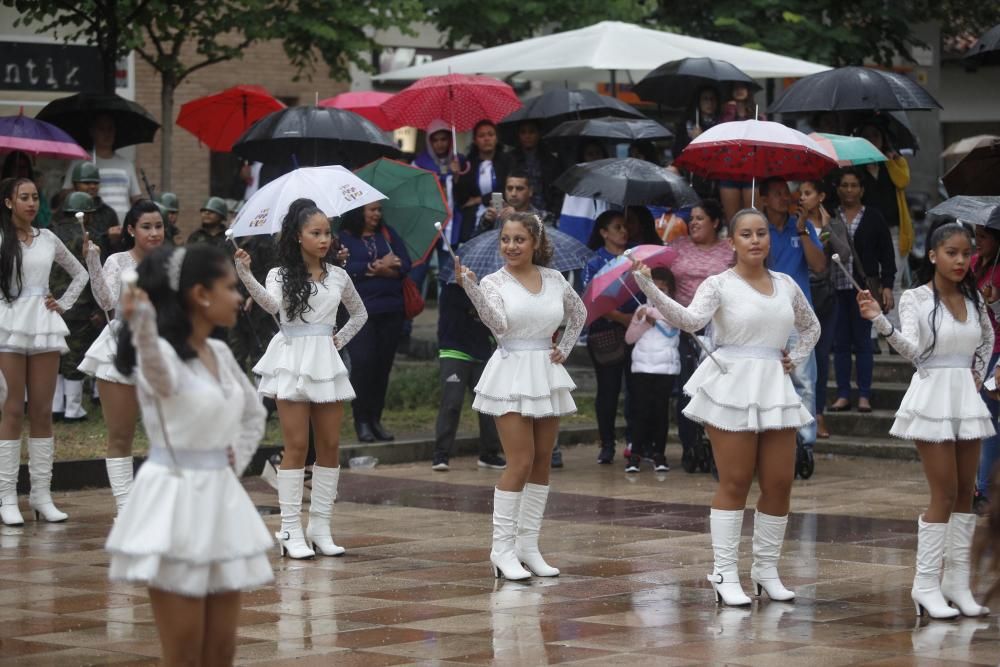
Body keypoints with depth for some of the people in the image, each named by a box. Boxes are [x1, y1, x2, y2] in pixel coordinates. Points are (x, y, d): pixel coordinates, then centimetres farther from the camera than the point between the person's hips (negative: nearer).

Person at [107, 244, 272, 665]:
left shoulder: (219, 354, 9)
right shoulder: (163, 353, -15)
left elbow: (254, 413, 27)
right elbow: (157, 372, -42)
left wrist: (236, 463, 12)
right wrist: (141, 324, -63)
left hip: (220, 502, 8)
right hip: (176, 502, -8)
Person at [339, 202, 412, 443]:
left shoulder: (387, 234, 14)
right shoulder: (344, 238, 2)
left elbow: (405, 265, 5)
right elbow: (344, 269, -13)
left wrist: (379, 269, -12)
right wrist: (380, 265, -10)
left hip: (391, 312, 4)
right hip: (360, 312, -4)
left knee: (383, 365, 4)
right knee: (362, 364, -11)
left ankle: (376, 419, 11)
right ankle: (362, 421, -2)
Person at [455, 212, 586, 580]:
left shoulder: (554, 279, 6)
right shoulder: (494, 282, -5)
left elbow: (579, 314, 22)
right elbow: (498, 323, -22)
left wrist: (564, 349, 11)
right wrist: (469, 286, -32)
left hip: (547, 375, 5)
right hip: (511, 375, -5)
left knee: (542, 462, 6)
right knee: (521, 462, -11)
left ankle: (528, 546, 12)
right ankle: (502, 548, -6)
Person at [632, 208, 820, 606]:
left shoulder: (786, 286, 11)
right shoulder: (720, 285, -5)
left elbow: (811, 326, 28)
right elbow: (691, 320, -23)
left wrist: (796, 359, 11)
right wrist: (650, 290, -36)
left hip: (775, 389, 5)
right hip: (732, 389, -5)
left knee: (779, 484, 4)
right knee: (735, 484, -4)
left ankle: (766, 570, 15)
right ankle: (725, 575, 1)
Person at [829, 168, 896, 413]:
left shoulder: (873, 218, 5)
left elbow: (886, 254, 5)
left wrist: (887, 285, -2)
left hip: (864, 287, -1)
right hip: (836, 287, 1)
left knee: (863, 342, 1)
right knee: (840, 343, 4)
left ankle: (864, 395, 5)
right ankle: (843, 395, 9)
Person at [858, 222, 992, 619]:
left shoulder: (974, 299, 8)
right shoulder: (916, 299, -7)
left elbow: (988, 339, 25)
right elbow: (911, 349, -21)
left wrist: (978, 376, 14)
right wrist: (879, 321, -36)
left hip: (967, 399, 6)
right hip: (932, 397, -6)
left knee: (966, 492, 6)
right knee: (945, 494, -9)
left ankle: (957, 582, 12)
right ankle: (927, 584, -2)